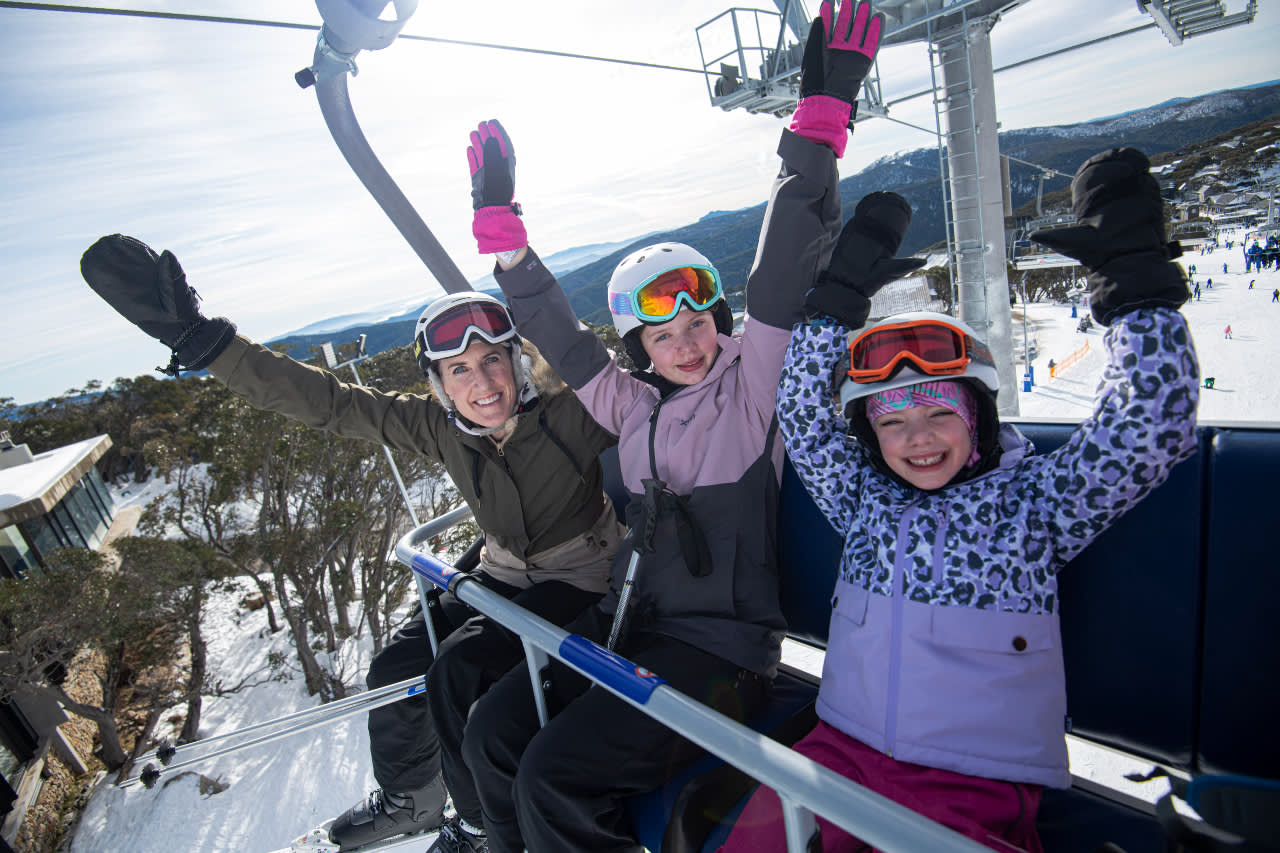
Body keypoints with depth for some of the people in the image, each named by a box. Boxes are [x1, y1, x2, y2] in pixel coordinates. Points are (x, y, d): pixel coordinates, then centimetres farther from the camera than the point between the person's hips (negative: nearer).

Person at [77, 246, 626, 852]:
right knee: (398, 668, 3)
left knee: (458, 671, -20)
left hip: (579, 575, -5)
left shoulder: (569, 410, -25)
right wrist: (198, 338, -21)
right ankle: (408, 802, 34)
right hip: (502, 572, 5)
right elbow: (324, 401, -16)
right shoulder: (441, 428, -14)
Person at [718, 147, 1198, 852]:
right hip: (841, 754, 2)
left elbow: (1153, 426, -9)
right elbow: (803, 416, -1)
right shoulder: (864, 498, 6)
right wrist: (841, 288, -6)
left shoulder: (1033, 503, 0)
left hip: (976, 791, -1)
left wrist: (1134, 272, -13)